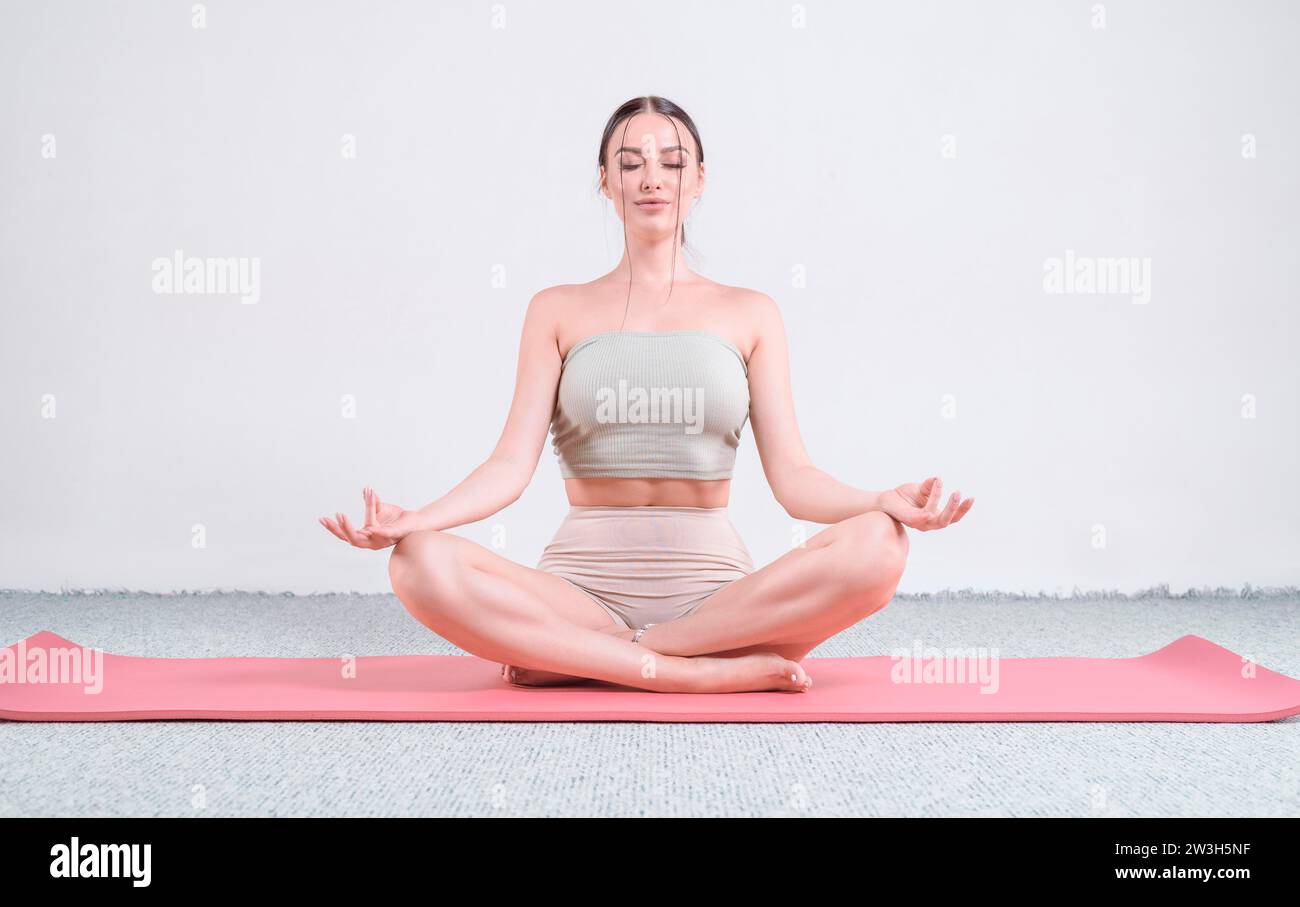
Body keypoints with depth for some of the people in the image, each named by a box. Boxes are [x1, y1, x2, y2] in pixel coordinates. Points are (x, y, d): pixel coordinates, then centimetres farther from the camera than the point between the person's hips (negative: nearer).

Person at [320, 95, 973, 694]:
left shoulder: (749, 314, 11)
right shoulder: (558, 311, 11)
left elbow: (793, 477, 3)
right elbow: (513, 461, 0)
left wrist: (883, 502, -18)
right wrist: (414, 519, -18)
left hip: (715, 589, 1)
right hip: (582, 586, 0)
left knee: (874, 549, -29)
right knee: (422, 564, -29)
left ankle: (567, 657, -18)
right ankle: (715, 673, -24)